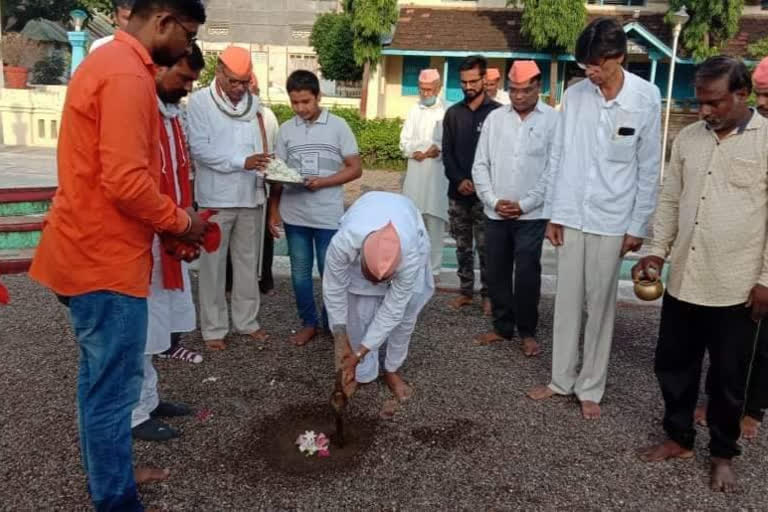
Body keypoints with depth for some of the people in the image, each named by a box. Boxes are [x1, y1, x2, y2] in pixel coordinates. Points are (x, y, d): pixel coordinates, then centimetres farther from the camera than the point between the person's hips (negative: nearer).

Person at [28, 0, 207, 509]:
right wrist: (181, 221, -10)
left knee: (101, 377, 20)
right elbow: (126, 182, -25)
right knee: (114, 387, 2)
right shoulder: (127, 75, -18)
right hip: (106, 257, -11)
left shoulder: (109, 62, 16)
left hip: (93, 249, 11)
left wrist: (169, 216, 14)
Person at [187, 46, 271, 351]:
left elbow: (261, 146, 11)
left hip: (250, 195, 5)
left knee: (248, 262, 12)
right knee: (214, 264, 4)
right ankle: (214, 328, 15)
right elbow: (199, 148, -15)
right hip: (216, 198, -4)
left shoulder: (253, 102, 9)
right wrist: (241, 162, -23)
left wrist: (266, 167, -7)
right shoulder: (200, 101, -6)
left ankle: (247, 321, 25)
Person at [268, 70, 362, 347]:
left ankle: (332, 324, 25)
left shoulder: (338, 126, -3)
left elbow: (355, 169, -4)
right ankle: (309, 323, 27)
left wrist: (322, 182, -16)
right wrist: (274, 210, 3)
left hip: (329, 216, -3)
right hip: (295, 215, 3)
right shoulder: (286, 129, 5)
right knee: (300, 273, 11)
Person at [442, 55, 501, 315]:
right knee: (462, 246, 10)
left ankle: (488, 294, 10)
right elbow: (447, 152, 8)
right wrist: (459, 180, -6)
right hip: (457, 192, 4)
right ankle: (466, 291, 21)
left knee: (485, 247, -1)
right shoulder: (453, 113, 10)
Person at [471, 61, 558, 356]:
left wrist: (523, 204, -11)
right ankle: (502, 327, 25)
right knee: (497, 273, 9)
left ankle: (527, 332, 16)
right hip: (495, 213, 4)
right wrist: (493, 200, -5)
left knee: (526, 276, -2)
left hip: (532, 215, -3)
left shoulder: (553, 120, -3)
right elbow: (480, 164, 6)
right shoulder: (495, 118, 7)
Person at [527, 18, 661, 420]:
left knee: (600, 306, 7)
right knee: (567, 301, 10)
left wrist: (638, 226, -4)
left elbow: (649, 168, -3)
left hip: (612, 220, -2)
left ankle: (590, 388, 21)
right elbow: (559, 157, 5)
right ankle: (562, 379, 24)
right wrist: (552, 213, 3)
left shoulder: (646, 98, -7)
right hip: (570, 216, 3)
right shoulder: (574, 95, 1)